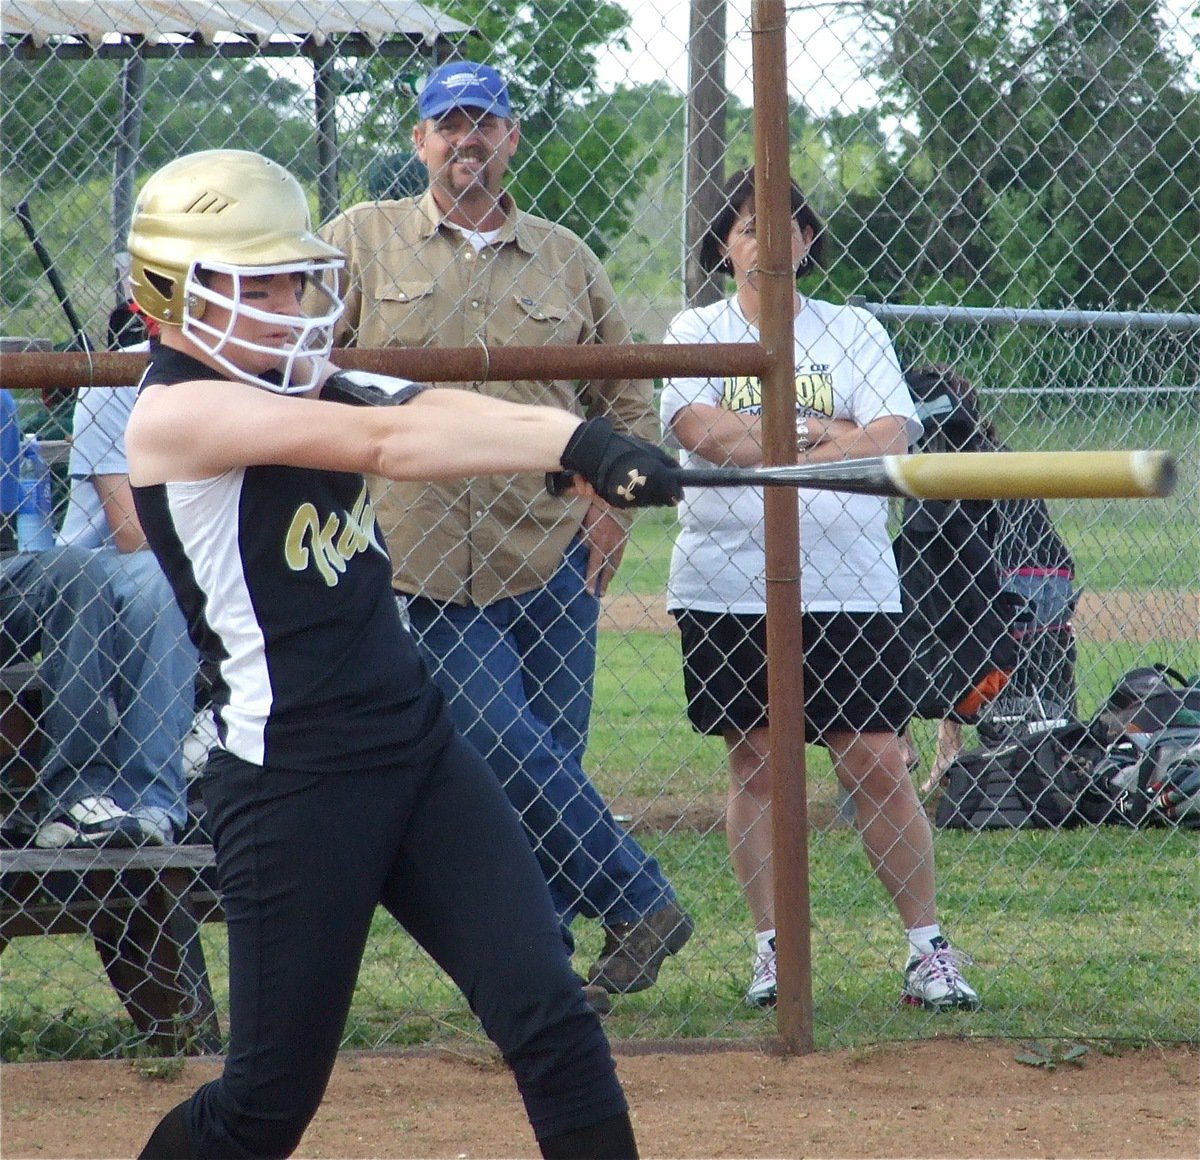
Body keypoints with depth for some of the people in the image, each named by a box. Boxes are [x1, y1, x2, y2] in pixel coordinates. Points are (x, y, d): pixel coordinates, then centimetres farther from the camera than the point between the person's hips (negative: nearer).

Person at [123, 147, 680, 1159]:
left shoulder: (306, 382, 11)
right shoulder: (176, 411, -13)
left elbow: (429, 411, -8)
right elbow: (383, 443, -25)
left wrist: (583, 440, -27)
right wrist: (574, 445, -32)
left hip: (419, 747, 7)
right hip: (291, 782, -7)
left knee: (551, 1020, -3)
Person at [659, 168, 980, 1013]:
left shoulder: (853, 332, 9)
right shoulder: (696, 332, 8)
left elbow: (891, 436, -5)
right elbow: (697, 428, -10)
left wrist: (761, 444, -14)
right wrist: (826, 437, -9)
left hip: (848, 586, 0)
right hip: (727, 585, 0)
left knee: (879, 765, -5)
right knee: (755, 764, 2)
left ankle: (928, 947, 1)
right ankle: (773, 949, 9)